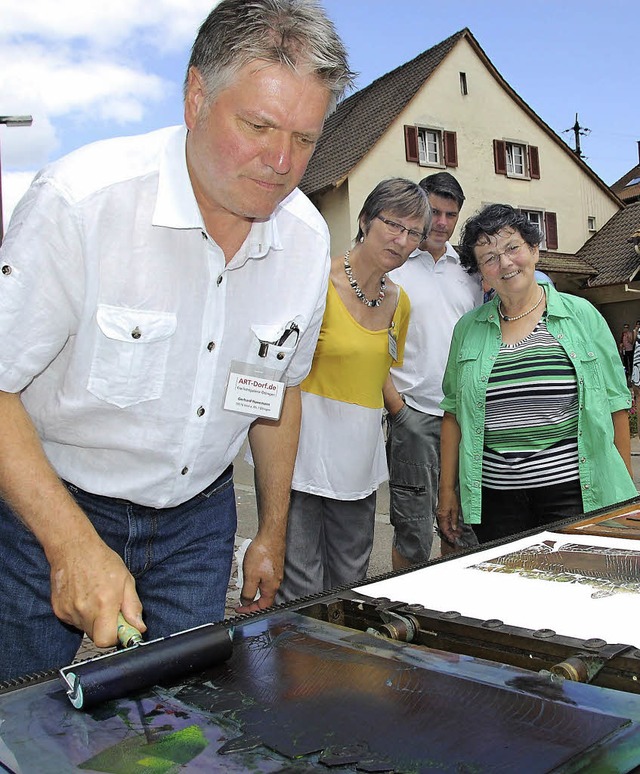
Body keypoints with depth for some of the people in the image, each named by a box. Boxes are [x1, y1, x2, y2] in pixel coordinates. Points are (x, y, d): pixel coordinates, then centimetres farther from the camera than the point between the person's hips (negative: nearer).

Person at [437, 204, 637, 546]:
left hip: (575, 492, -1)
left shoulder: (582, 315, 2)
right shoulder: (468, 328, 7)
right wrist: (447, 490, 7)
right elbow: (453, 412, 9)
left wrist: (625, 487, 3)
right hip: (495, 496, 2)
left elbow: (615, 403, 5)